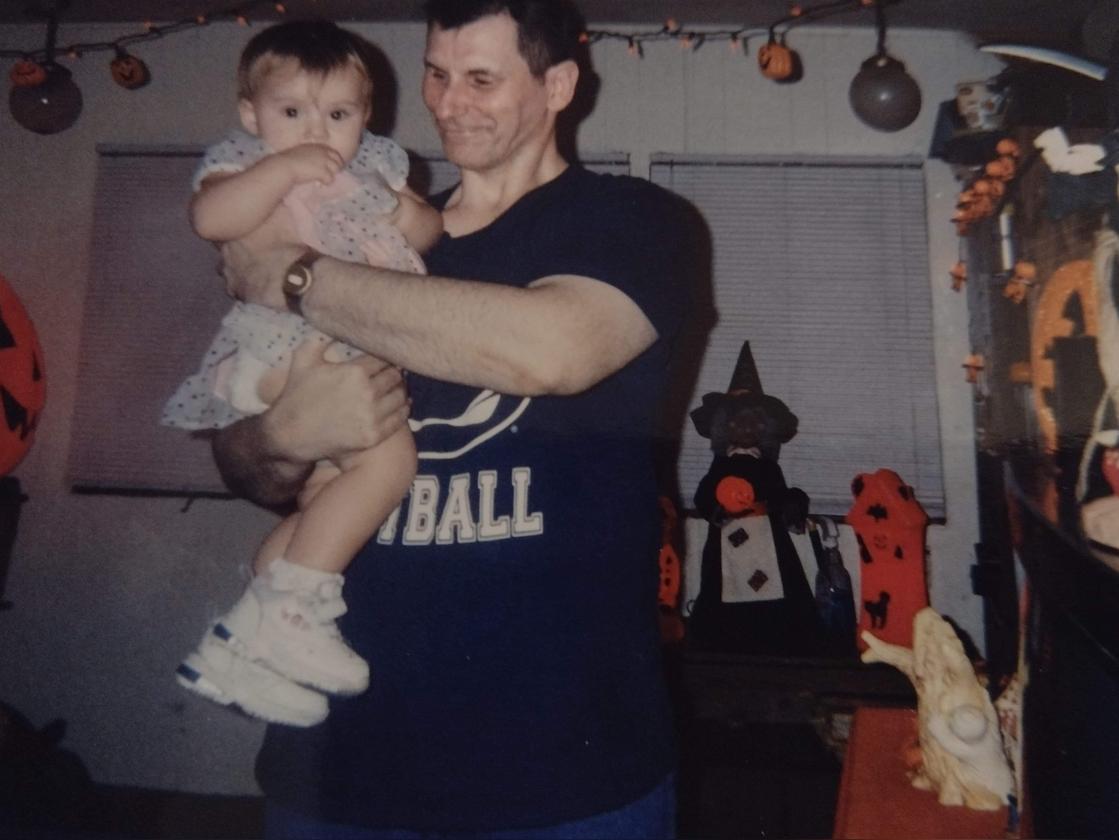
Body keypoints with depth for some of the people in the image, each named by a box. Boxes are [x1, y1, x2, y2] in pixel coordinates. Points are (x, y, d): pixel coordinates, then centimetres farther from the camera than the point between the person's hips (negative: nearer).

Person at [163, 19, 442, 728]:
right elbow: (211, 218, -19)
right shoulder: (244, 163, 2)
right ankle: (289, 610, -12)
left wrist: (408, 217, 0)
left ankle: (240, 647, 24)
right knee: (389, 455, -25)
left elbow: (430, 229, 21)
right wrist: (285, 167, -19)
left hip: (362, 360, 8)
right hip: (284, 356, -8)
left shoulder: (375, 166, 18)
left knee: (332, 496, 12)